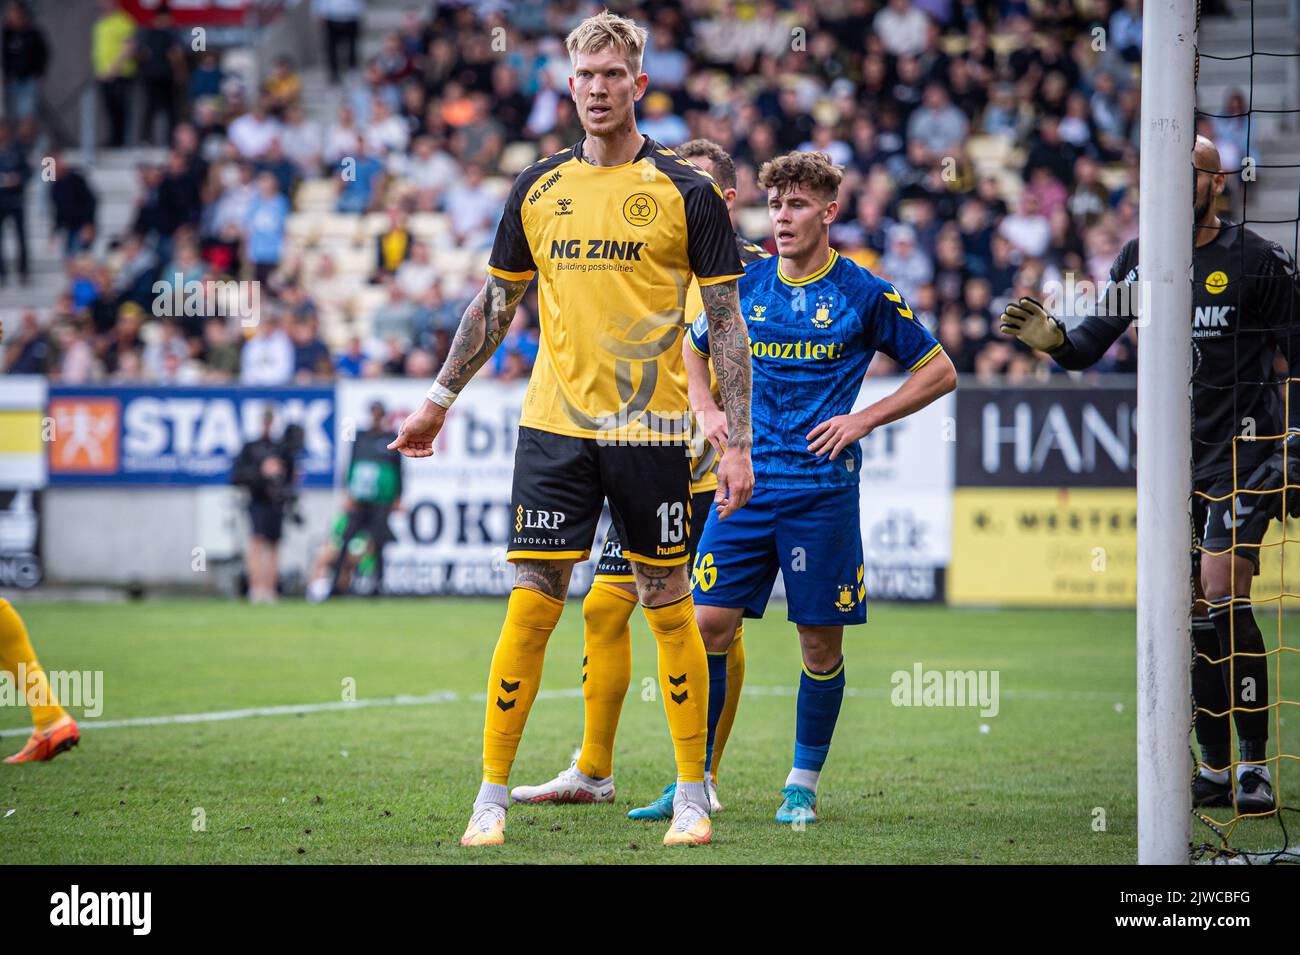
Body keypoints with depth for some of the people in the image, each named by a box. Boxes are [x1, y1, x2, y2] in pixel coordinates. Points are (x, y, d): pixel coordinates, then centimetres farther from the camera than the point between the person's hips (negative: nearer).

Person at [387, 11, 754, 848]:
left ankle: (693, 797, 13)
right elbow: (497, 302, 19)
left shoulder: (686, 192, -1)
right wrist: (440, 400, 20)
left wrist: (739, 443, -5)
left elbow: (727, 323, 0)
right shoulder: (539, 189, 7)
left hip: (651, 431, -2)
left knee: (669, 607, 4)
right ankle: (492, 797, 4)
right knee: (530, 608, -2)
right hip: (554, 428, 2)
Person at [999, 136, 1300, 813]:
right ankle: (1215, 768, 13)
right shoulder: (1140, 258, 8)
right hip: (1173, 463, 5)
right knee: (1190, 612, 5)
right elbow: (1094, 342, 8)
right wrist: (1056, 340, -15)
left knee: (1222, 592, -17)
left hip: (1243, 449, -5)